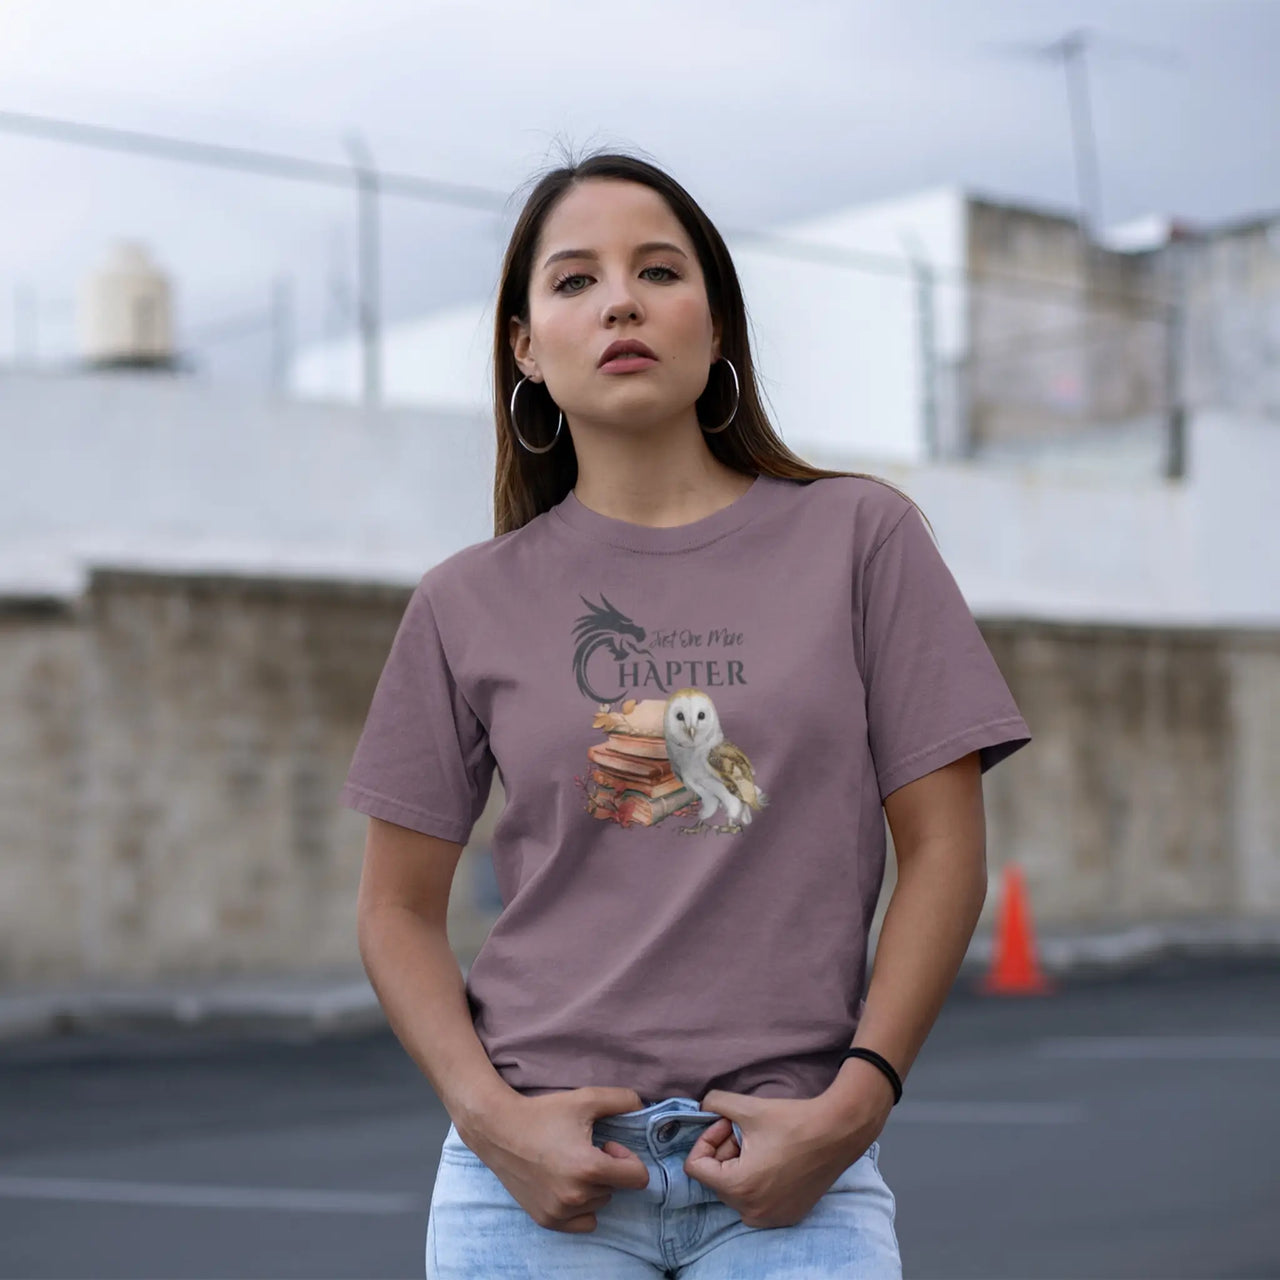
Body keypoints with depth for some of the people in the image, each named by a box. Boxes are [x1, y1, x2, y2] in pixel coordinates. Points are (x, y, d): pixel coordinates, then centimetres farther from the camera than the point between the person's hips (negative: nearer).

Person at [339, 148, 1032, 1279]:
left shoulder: (859, 537, 3)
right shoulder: (471, 605, 5)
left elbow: (943, 852, 1)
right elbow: (401, 909, 8)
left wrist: (855, 1103, -7)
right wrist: (490, 1116, -6)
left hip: (793, 1168, 0)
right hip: (541, 1170, 1)